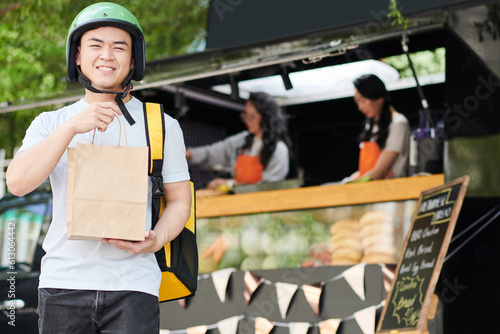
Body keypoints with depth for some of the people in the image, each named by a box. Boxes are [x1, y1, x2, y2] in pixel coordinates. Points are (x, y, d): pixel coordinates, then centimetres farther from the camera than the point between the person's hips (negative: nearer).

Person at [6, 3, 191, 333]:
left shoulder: (162, 126, 7)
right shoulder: (50, 124, 9)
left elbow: (180, 200, 10)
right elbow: (18, 182, -6)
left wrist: (156, 239, -10)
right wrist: (72, 127, -16)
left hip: (132, 284, -1)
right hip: (63, 282, 2)